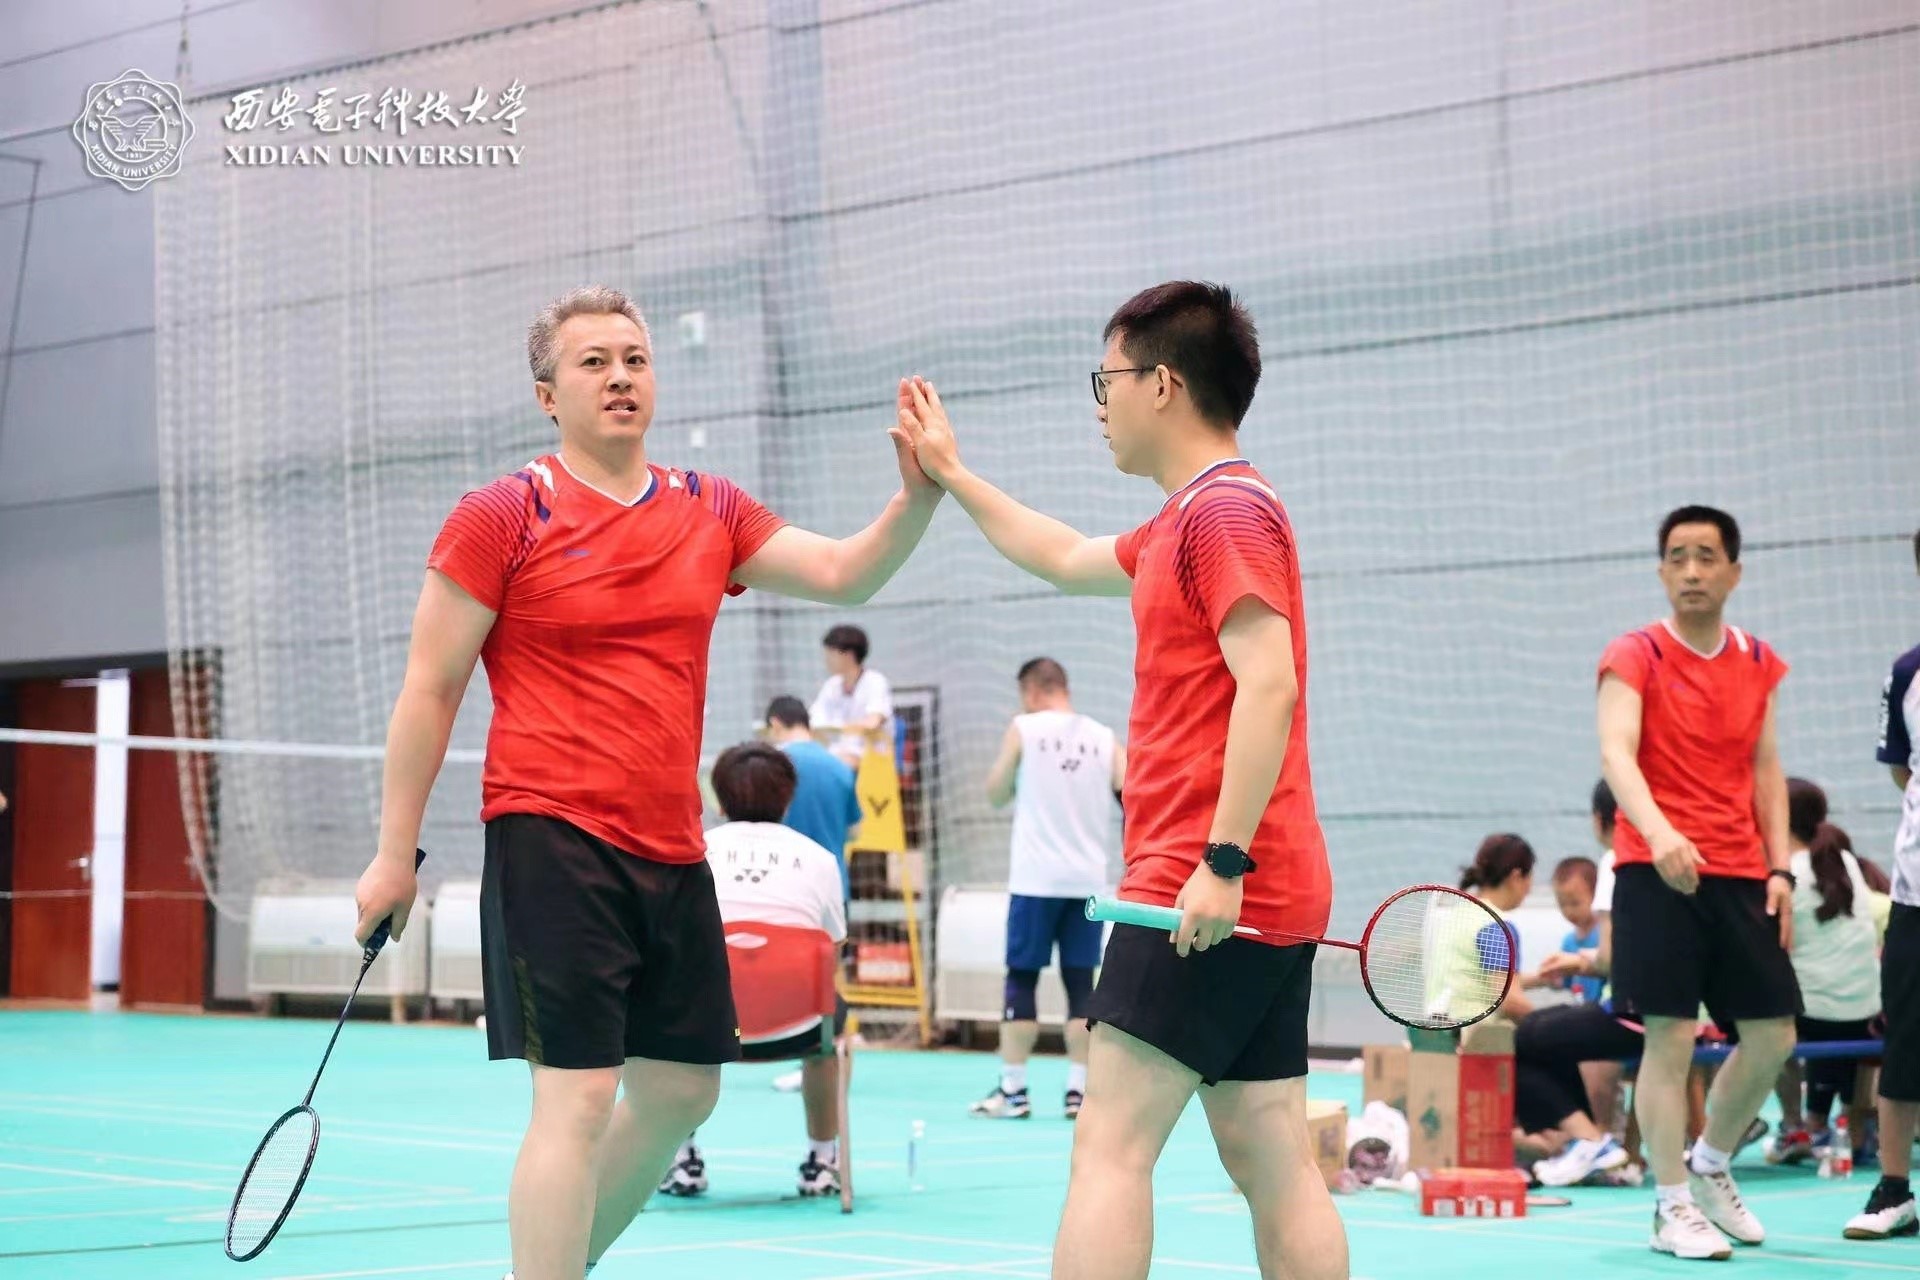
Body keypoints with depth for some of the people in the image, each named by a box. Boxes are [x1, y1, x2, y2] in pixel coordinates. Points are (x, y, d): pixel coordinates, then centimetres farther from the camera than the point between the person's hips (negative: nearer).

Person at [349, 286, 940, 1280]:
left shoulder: (707, 511, 11)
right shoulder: (500, 518, -4)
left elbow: (842, 573, 5)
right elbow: (428, 691, -4)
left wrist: (919, 495, -14)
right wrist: (394, 854, -6)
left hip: (672, 851, 7)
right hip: (553, 838, -6)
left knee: (682, 1089, 13)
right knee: (577, 1096, -12)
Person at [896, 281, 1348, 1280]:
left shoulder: (1224, 509, -10)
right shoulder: (1185, 523, 21)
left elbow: (1269, 684, -21)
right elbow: (1066, 559, 39)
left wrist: (1223, 859, -25)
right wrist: (950, 474, 43)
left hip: (1198, 900, -10)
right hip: (1274, 902, 10)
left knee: (1111, 1143, -10)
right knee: (1270, 1164, 6)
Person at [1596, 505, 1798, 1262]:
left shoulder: (1757, 663, 12)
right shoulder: (1635, 657, -4)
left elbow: (1766, 769, 17)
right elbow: (1616, 754, -17)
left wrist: (1779, 867, 6)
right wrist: (1659, 833, -35)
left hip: (1740, 877, 5)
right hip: (1658, 873, -5)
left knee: (1773, 1036, 6)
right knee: (1670, 1037, -7)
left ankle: (1709, 1166, 29)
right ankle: (1673, 1207, 5)